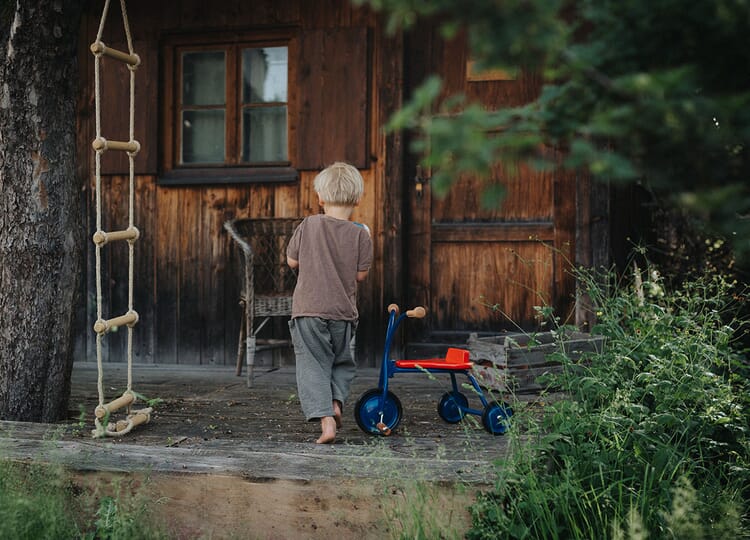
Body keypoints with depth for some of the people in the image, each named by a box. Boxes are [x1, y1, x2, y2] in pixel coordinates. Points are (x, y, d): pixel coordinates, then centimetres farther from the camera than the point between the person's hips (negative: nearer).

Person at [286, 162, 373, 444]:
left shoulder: (308, 226, -4)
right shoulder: (360, 235, -4)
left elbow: (292, 261, 5)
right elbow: (360, 274, -1)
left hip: (308, 309, -1)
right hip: (344, 312, 1)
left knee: (312, 366, 2)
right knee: (343, 363, 23)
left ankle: (326, 419, -10)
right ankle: (336, 401, 4)